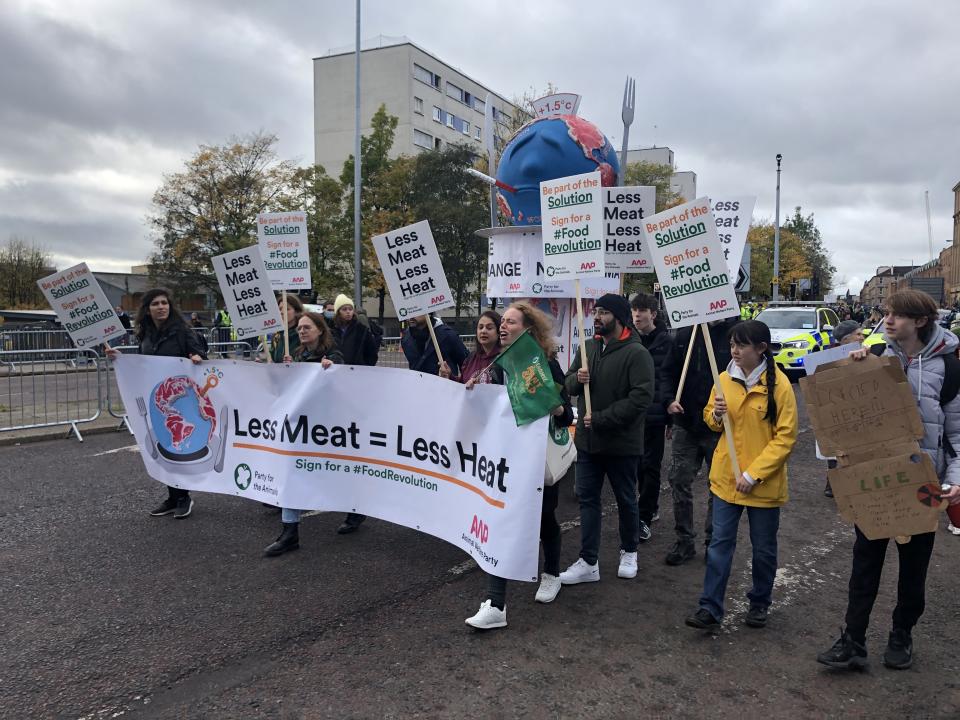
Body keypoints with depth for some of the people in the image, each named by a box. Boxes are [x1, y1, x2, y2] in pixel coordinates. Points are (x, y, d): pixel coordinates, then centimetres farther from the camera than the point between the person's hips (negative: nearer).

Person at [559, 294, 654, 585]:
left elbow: (641, 397, -22)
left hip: (621, 443, -5)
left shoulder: (636, 353, -14)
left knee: (626, 500, 13)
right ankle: (588, 562, 14)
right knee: (587, 499, 7)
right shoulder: (588, 347, 6)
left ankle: (629, 552, 35)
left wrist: (601, 418, -22)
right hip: (587, 440, 6)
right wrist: (576, 379, -12)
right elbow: (568, 384, 14)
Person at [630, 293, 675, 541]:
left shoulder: (665, 341, -5)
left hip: (655, 412, -5)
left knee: (650, 465, 0)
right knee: (638, 464, 14)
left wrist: (669, 405, -13)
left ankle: (644, 518, 6)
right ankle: (651, 507, 31)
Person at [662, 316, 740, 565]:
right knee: (678, 480, 6)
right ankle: (684, 540, 21)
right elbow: (670, 371, 9)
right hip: (686, 423, 4)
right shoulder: (686, 333, 2)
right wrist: (670, 399, -6)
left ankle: (714, 542, 27)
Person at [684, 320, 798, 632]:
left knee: (763, 548, 14)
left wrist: (753, 474, -18)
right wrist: (716, 414, -11)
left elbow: (785, 437, -13)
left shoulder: (779, 384, -13)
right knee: (720, 544, 5)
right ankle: (710, 608, 11)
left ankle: (759, 603, 34)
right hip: (726, 477, 3)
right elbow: (710, 419, 14)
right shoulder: (725, 379, 1)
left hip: (763, 482, -3)